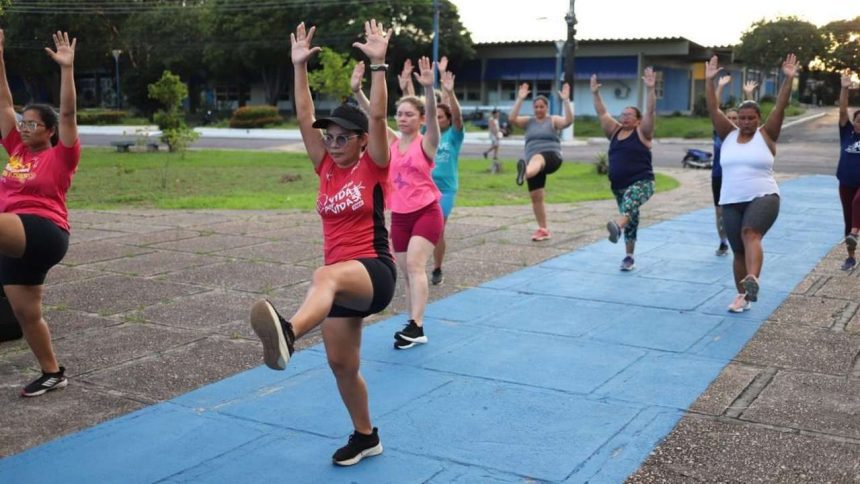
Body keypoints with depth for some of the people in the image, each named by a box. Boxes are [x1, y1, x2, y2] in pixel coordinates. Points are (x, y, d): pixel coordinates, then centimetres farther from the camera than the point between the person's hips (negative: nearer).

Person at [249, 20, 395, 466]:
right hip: (341, 281, 7)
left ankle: (287, 333, -73)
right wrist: (299, 65, 0)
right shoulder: (326, 169, 11)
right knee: (342, 365, 11)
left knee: (325, 276, -41)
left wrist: (377, 63, -20)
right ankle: (365, 436, 31)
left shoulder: (374, 167, -2)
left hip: (374, 271, -7)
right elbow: (304, 118, 6)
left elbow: (377, 117, -15)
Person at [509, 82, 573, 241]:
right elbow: (512, 118, -2)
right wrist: (520, 99, -7)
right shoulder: (528, 121, 15)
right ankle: (543, 230, 13)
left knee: (537, 158, -41)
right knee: (535, 197, 1)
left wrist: (566, 100, -18)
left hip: (552, 158, -5)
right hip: (534, 162, 5)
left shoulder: (553, 120, 7)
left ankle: (525, 172, -77)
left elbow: (569, 121, -13)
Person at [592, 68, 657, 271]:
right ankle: (629, 256, 18)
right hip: (618, 186, 7)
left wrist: (650, 89, -26)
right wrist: (595, 94, 5)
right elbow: (602, 113, 13)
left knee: (630, 202, -37)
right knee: (630, 219, 13)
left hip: (641, 182, -7)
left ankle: (617, 226, -66)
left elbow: (650, 112, -15)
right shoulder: (615, 131, 13)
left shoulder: (642, 132, -2)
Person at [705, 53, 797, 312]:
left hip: (763, 197, -4)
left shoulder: (766, 135, 2)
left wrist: (788, 79, -16)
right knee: (738, 251, 8)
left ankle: (752, 282, -48)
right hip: (731, 202, 4)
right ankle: (742, 295, 21)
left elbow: (780, 107, -8)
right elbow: (713, 109, 1)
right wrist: (709, 80, -6)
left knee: (751, 234, -30)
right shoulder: (729, 135, 8)